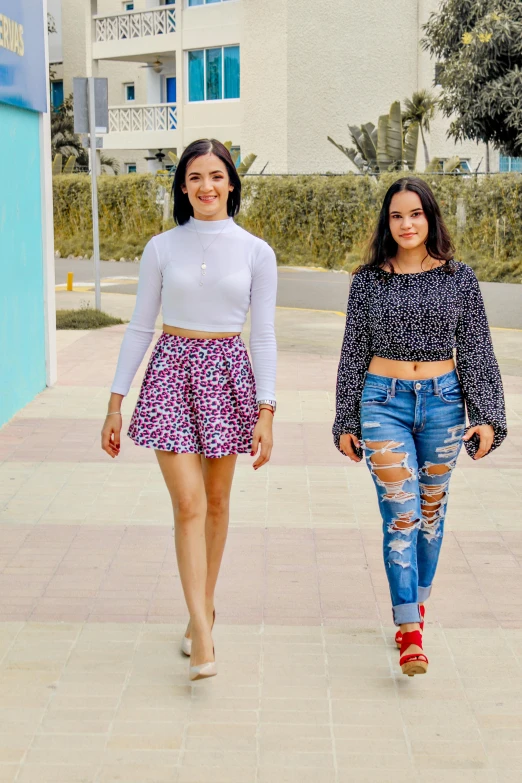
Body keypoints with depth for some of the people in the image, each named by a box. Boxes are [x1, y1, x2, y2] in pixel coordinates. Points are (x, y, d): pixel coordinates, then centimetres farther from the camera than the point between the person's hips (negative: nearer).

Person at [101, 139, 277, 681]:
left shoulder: (256, 252, 0)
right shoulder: (162, 248, 1)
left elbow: (263, 336, 1)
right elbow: (139, 327, 5)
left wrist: (266, 412, -5)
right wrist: (115, 403, 2)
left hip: (227, 372, 1)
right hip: (171, 371, -1)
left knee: (216, 500, 10)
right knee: (188, 504, -10)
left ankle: (204, 607, 29)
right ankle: (202, 635, -9)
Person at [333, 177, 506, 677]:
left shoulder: (459, 279, 2)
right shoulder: (368, 281, 1)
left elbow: (476, 352, 3)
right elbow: (353, 353, 6)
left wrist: (486, 416, -5)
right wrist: (346, 421, 6)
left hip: (442, 401, 2)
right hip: (384, 401, -1)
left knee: (431, 511, 12)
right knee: (400, 515, -8)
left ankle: (417, 603, 32)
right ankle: (410, 634, -9)